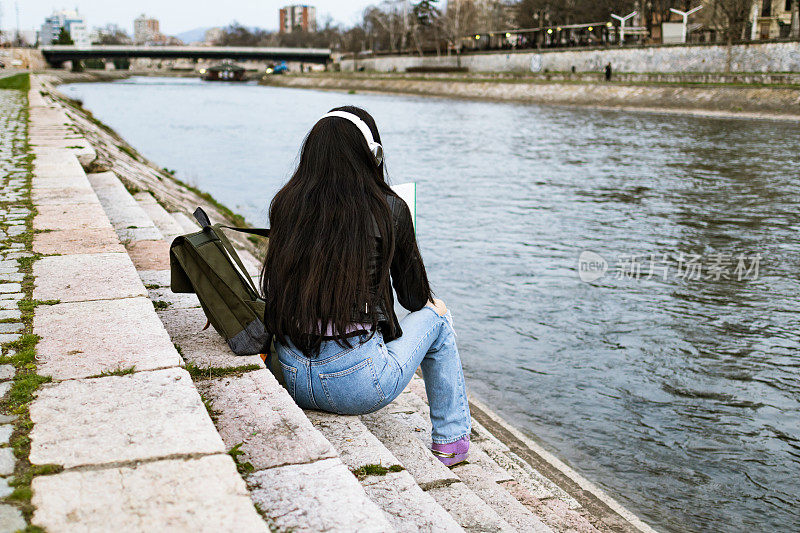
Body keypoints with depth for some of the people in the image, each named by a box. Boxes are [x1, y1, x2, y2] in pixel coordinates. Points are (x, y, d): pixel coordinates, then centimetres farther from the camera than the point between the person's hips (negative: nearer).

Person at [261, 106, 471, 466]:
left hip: (289, 379, 5)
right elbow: (414, 297, 6)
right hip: (357, 384, -5)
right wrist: (431, 304, 30)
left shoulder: (285, 204, 3)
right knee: (435, 316, 23)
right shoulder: (388, 209, -6)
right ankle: (450, 442, 34)